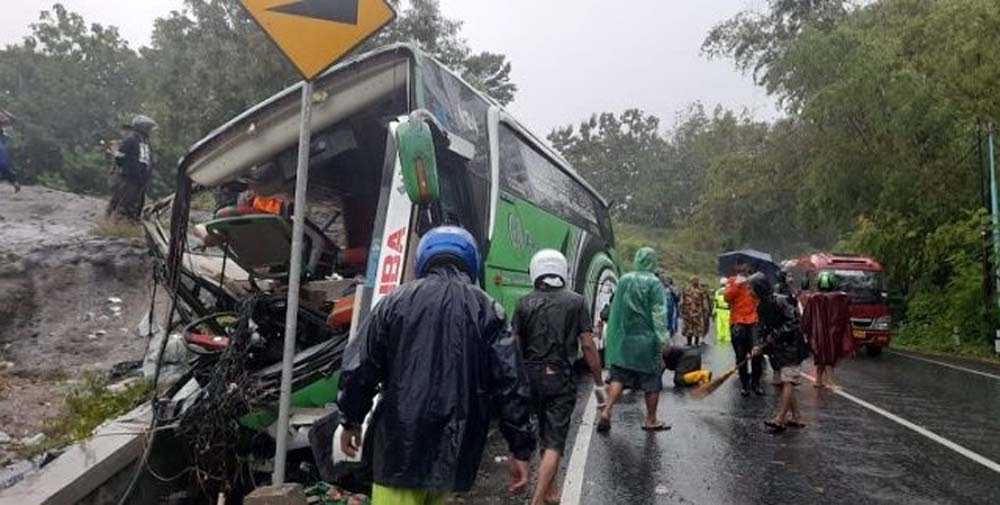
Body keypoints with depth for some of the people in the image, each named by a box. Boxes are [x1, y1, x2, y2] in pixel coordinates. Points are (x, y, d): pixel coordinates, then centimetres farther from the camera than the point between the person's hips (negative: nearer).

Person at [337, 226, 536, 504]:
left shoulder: (396, 301, 2)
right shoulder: (488, 310, 1)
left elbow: (358, 369, 5)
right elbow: (511, 385, -4)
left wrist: (351, 421, 20)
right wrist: (521, 450, 3)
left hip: (399, 445, -1)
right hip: (454, 453, 1)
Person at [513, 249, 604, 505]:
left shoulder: (525, 303, 2)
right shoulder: (576, 302, -3)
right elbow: (588, 345, -5)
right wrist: (598, 382, 3)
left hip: (531, 376, 3)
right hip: (560, 378, -3)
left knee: (546, 435, 21)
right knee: (554, 442, 1)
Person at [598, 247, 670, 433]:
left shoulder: (623, 280, 5)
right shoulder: (654, 283, -9)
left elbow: (615, 309, 11)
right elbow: (658, 314, -12)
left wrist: (612, 338, 20)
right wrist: (661, 340, -9)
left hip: (623, 339, 4)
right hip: (646, 340, -4)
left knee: (619, 377, 9)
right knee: (652, 381, 10)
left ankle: (606, 411, -7)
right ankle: (651, 420, 20)